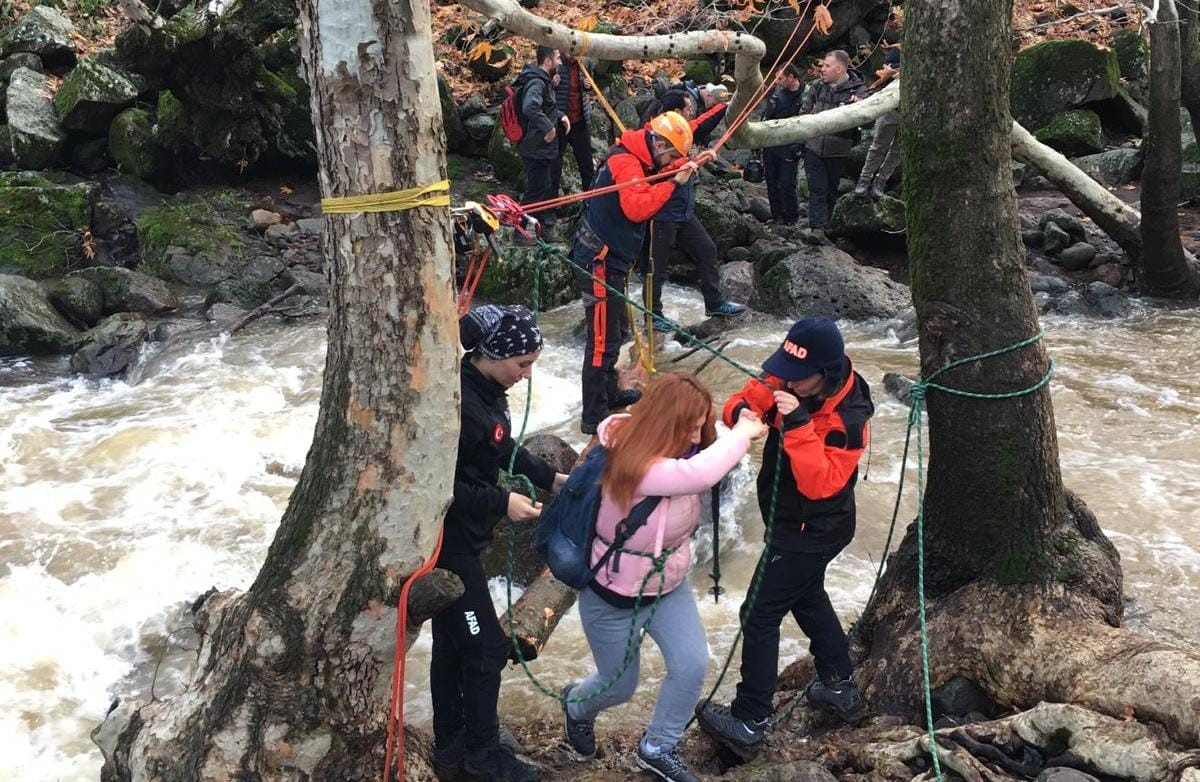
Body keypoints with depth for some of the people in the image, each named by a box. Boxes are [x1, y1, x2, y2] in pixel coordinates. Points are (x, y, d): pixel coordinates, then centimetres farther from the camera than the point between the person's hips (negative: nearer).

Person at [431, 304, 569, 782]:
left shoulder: (487, 390, 1)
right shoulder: (458, 403, -27)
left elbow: (503, 448, 17)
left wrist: (551, 479, 10)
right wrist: (501, 503, -22)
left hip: (460, 539, 9)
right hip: (447, 544, -9)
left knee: (451, 644, 17)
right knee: (486, 647, 1)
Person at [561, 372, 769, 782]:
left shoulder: (676, 449, -10)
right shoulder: (634, 466, -38)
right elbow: (702, 473, -51)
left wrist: (741, 430, -22)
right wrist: (742, 434, -37)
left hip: (668, 585, 7)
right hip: (613, 595, -7)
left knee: (692, 666, -3)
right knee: (619, 686, 13)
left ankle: (658, 748, 23)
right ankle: (577, 703, 50)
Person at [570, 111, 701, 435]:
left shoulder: (638, 160, 12)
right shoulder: (625, 163, -20)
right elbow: (637, 207, -32)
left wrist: (685, 166, 4)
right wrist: (673, 182, -28)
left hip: (610, 259, 11)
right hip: (600, 261, -11)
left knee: (615, 330, 22)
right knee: (603, 338, -9)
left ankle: (609, 394, 38)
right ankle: (594, 418, -6)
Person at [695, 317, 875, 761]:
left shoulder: (848, 419, -30)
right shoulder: (789, 382, -11)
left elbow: (819, 484, -36)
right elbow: (746, 399, -4)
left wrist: (797, 424, -43)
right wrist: (742, 413, -28)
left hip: (811, 532, -9)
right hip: (792, 521, 9)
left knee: (760, 616, -3)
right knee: (807, 597, 26)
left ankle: (749, 724, 6)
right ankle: (839, 687, 43)